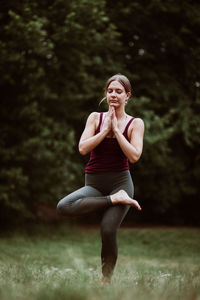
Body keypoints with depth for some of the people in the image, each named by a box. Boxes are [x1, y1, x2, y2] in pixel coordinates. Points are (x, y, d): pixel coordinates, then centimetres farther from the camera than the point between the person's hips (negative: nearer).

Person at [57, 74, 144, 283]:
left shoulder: (135, 123, 4)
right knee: (63, 207, -27)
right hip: (94, 184, 2)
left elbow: (134, 156, -10)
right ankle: (116, 200, -17)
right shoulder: (95, 118, 10)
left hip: (120, 181, -2)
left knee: (108, 231, -17)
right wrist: (105, 130, -7)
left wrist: (116, 129, -8)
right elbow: (83, 148, -2)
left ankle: (106, 279, 4)